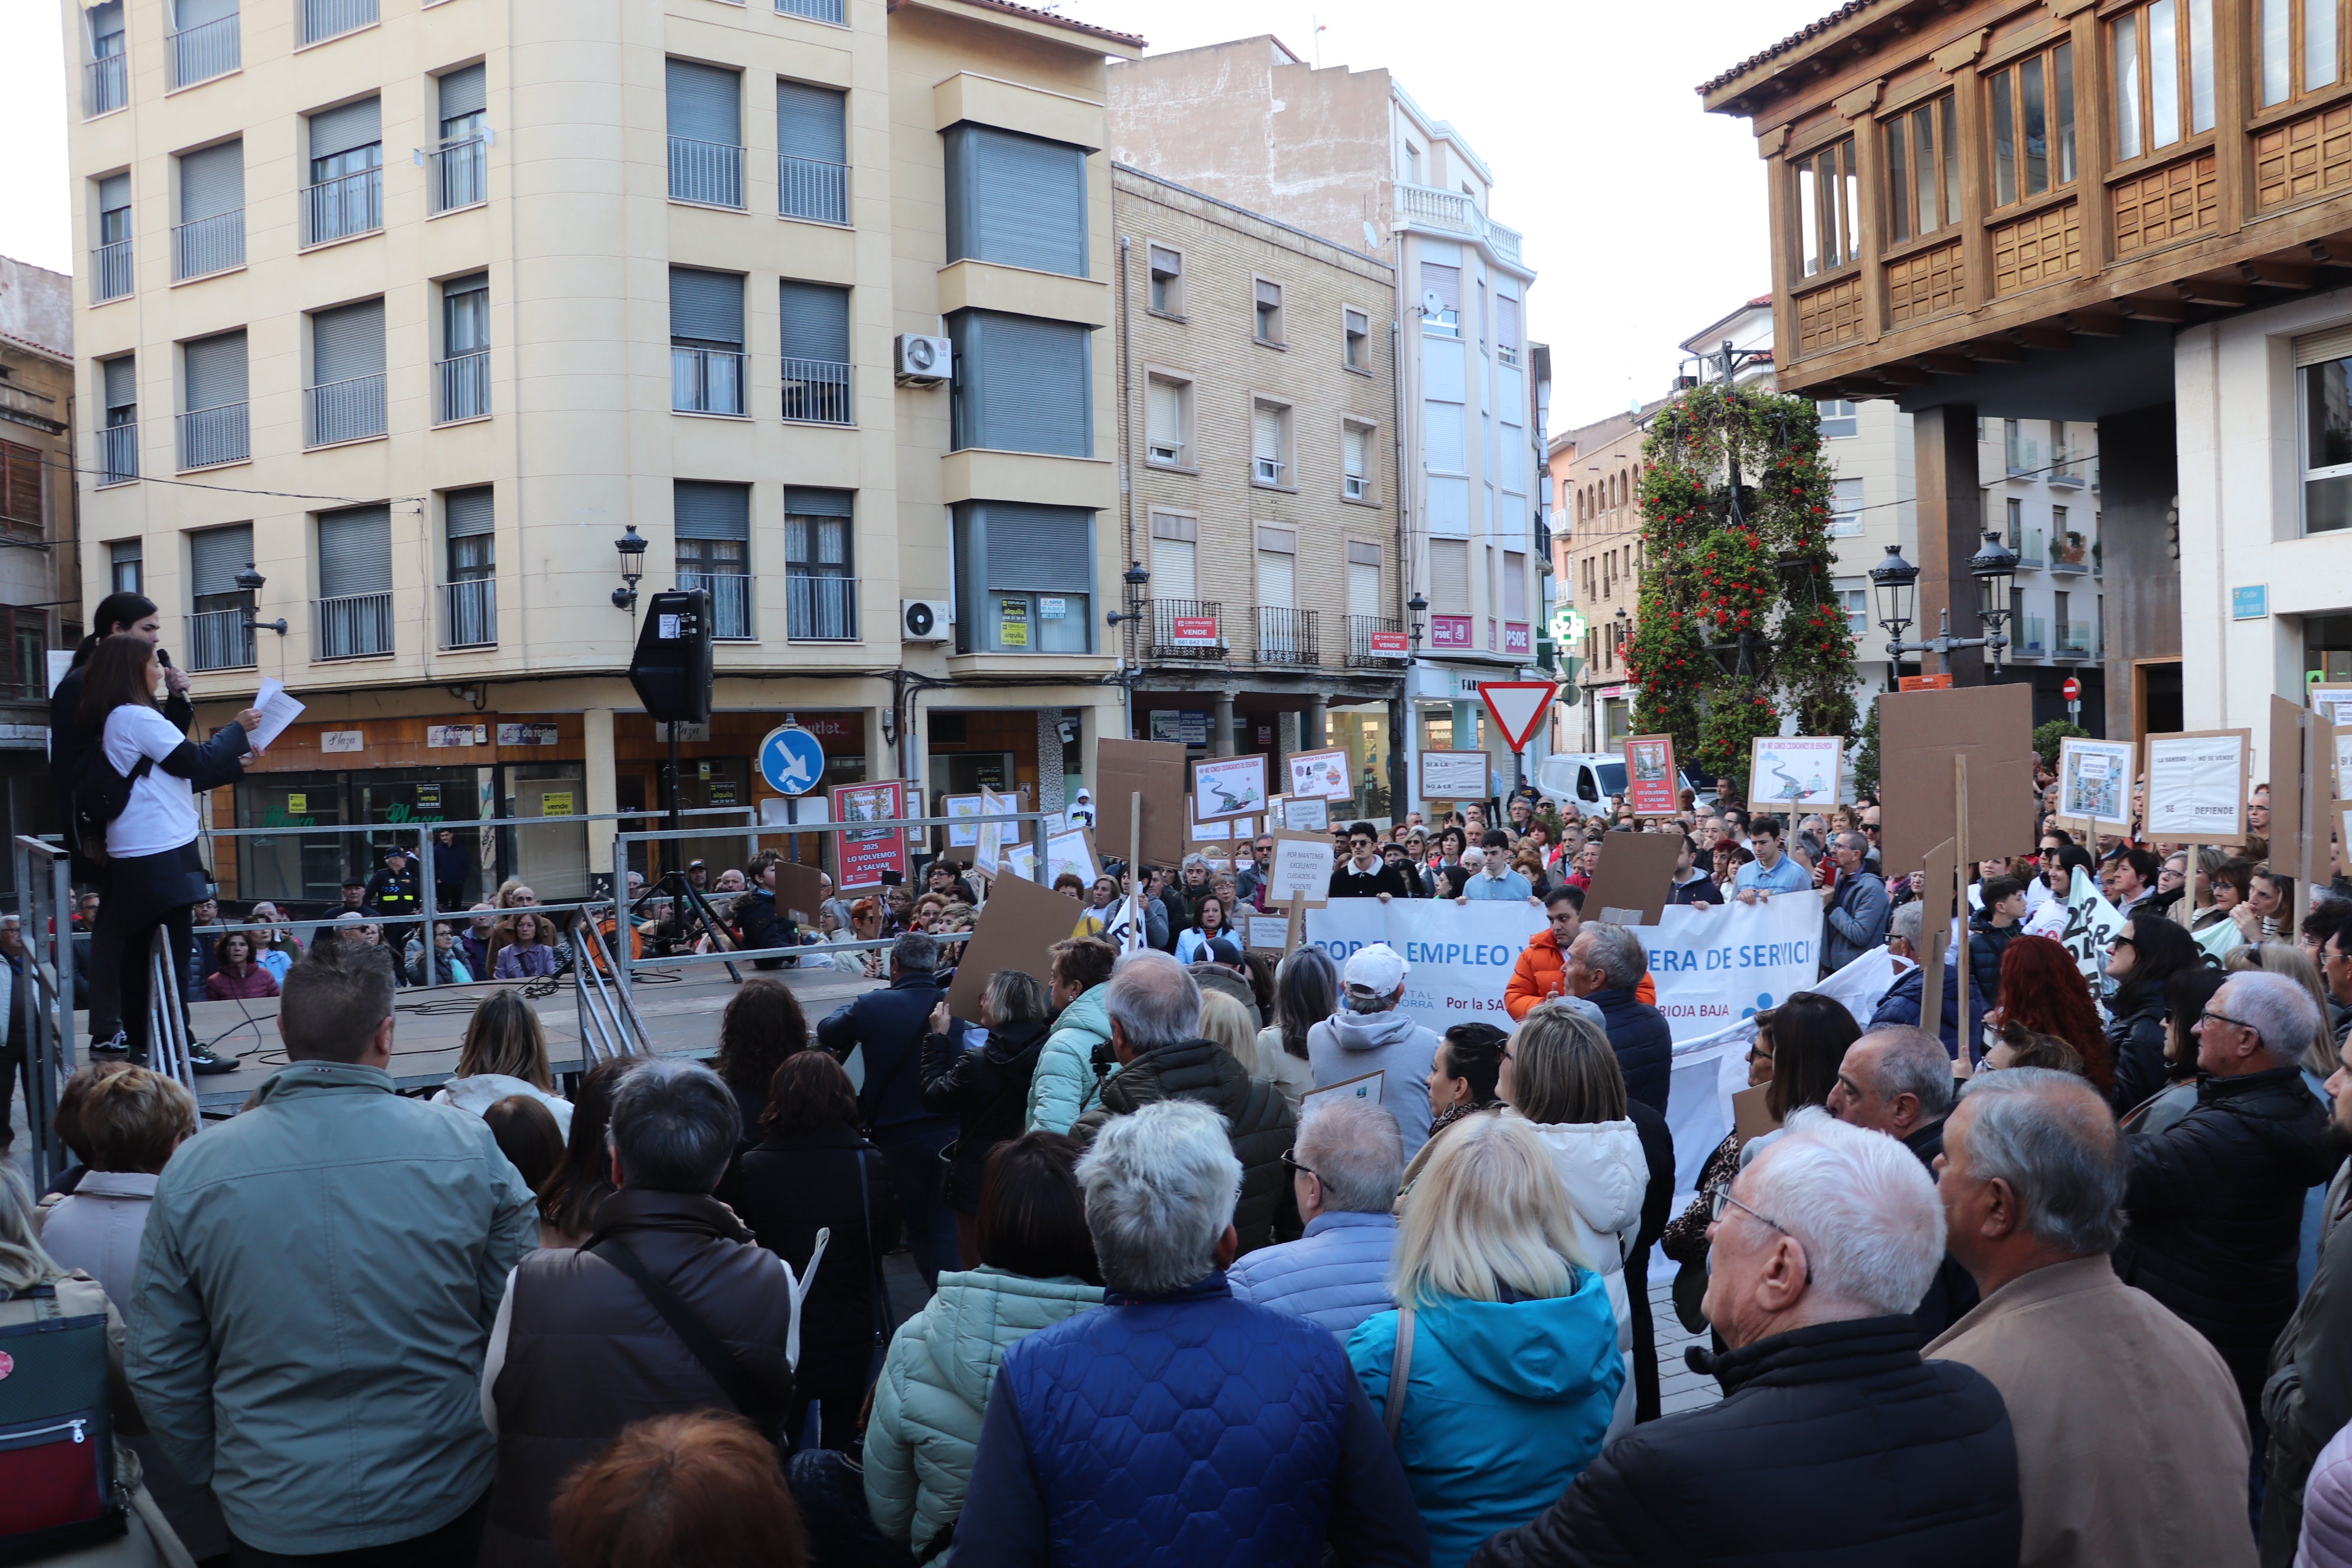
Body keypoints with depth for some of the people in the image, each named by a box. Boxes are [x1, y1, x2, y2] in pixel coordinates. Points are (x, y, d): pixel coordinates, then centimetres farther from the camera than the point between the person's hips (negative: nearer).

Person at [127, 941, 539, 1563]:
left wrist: (218, 1473, 14)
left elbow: (159, 1371, -2)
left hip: (272, 1516, 1)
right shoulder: (469, 1149, -13)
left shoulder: (191, 1174, -9)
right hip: (442, 1502, 0)